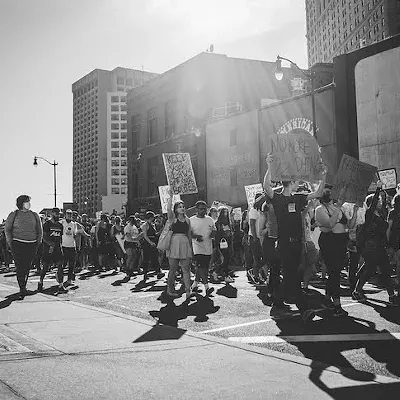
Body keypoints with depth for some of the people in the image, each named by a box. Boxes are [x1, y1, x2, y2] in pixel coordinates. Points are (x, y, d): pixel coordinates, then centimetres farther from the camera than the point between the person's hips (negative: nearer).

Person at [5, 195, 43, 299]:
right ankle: (22, 290, -3)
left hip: (32, 245, 3)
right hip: (18, 244, -2)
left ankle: (23, 288, 20)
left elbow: (40, 231, 17)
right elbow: (7, 229, 7)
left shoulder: (34, 215, 10)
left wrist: (38, 242, 10)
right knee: (19, 267, -8)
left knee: (27, 267, 6)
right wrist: (10, 243, 0)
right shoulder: (13, 215, 3)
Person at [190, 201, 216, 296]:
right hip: (197, 247, -5)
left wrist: (212, 233, -4)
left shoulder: (210, 219, 13)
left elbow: (214, 230, 20)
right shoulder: (191, 220, -1)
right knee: (201, 266, -14)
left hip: (208, 248, 5)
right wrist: (195, 236, -21)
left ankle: (195, 283, 25)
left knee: (204, 267, 9)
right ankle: (206, 287, -16)